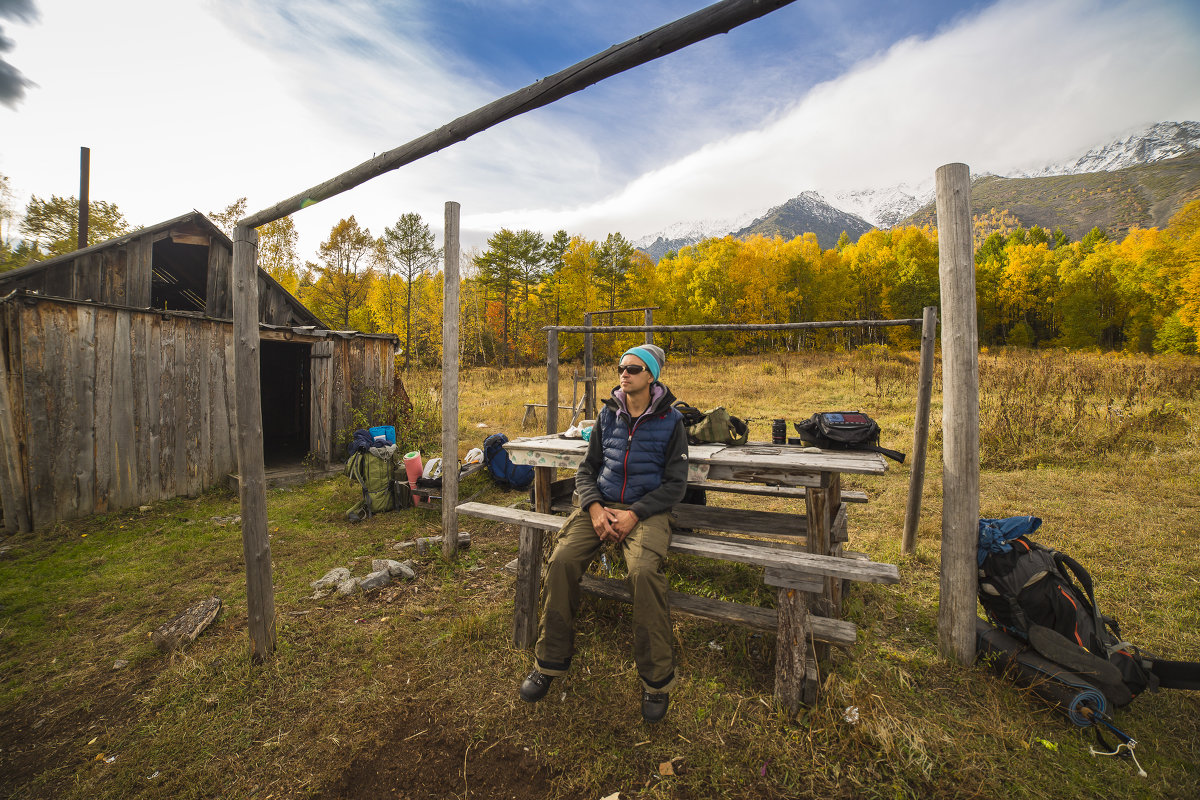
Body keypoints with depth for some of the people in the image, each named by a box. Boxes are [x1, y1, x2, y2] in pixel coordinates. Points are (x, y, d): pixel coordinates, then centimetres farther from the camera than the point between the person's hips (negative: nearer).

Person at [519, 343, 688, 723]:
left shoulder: (670, 420, -1)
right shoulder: (608, 414, 9)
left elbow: (675, 484, -1)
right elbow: (586, 468, 11)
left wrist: (634, 515, -14)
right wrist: (594, 508, -8)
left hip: (646, 510, -3)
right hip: (601, 504, 4)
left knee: (644, 571, -30)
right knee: (561, 561, -19)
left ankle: (657, 679, -7)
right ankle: (550, 660, 4)